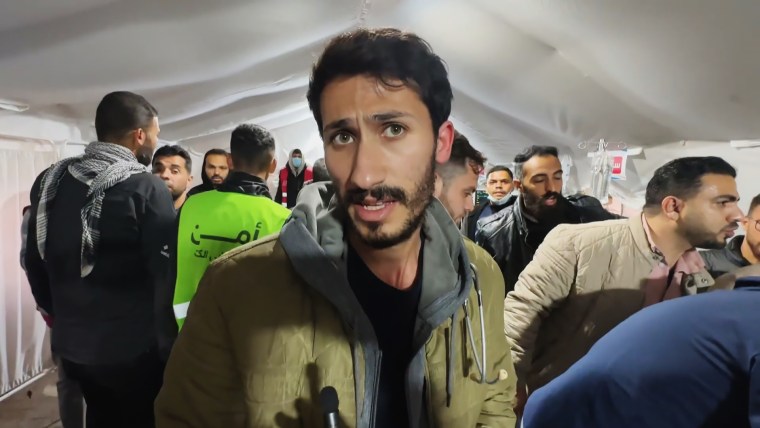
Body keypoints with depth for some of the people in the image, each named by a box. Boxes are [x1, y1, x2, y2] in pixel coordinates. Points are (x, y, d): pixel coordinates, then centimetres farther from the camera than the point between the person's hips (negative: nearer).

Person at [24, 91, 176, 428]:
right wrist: (166, 343, -7)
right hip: (133, 345, -6)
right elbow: (165, 271, -20)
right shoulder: (148, 189, -17)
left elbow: (34, 259, 11)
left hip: (70, 342, 6)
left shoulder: (50, 181, 3)